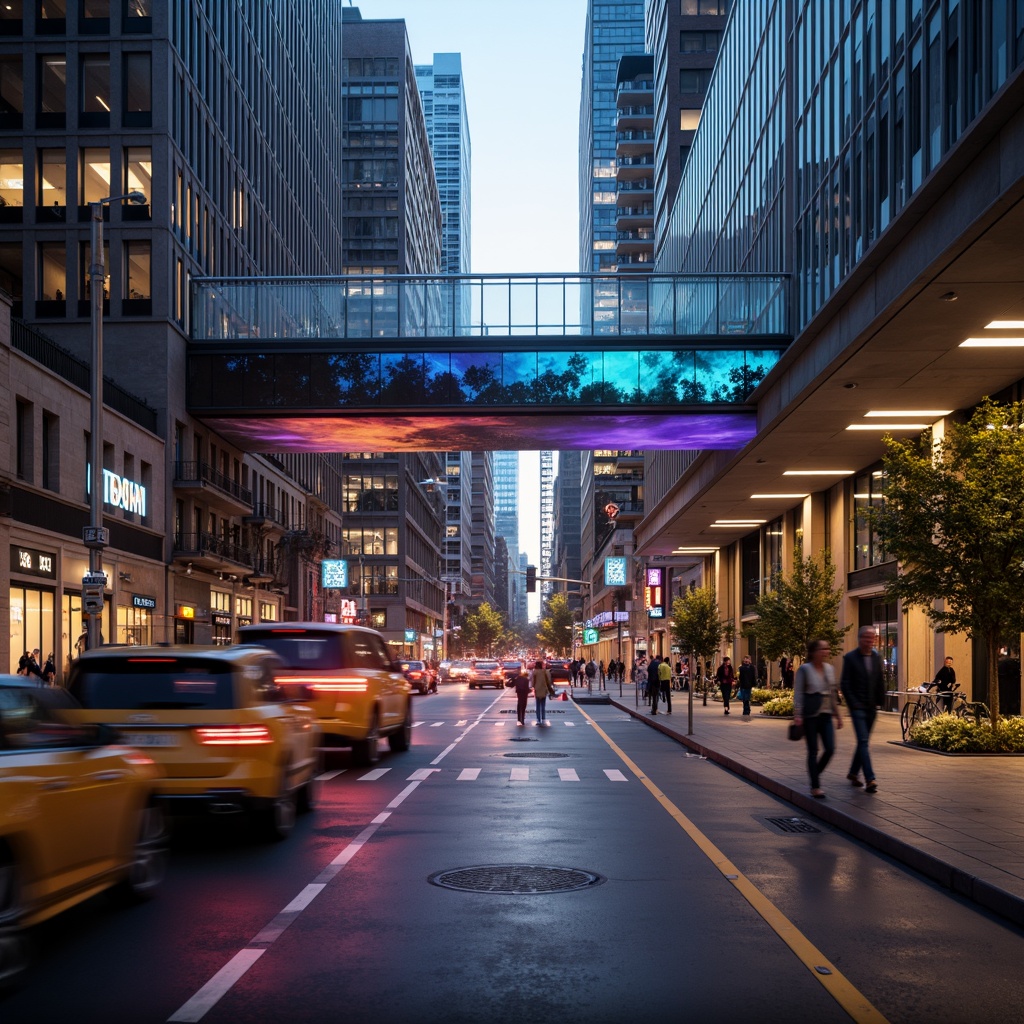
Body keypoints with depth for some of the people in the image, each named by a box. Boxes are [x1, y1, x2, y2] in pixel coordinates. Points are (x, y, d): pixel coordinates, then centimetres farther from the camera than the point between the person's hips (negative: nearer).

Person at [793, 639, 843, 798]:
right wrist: (797, 715, -17)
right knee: (813, 751, 0)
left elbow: (833, 694, 18)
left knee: (830, 749, -2)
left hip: (826, 715, 5)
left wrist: (837, 715, 17)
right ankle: (815, 787, 7)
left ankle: (814, 772, 24)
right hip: (810, 715, -5)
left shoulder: (829, 669, 11)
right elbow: (798, 693, -8)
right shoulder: (804, 670, -6)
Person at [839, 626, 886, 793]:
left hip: (871, 707, 6)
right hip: (857, 707, -6)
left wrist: (880, 701, 6)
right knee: (863, 741, -13)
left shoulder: (877, 657, 8)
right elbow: (844, 684, -7)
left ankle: (853, 772, 29)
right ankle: (870, 780, -18)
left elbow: (880, 681, 14)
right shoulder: (850, 658, -7)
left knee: (864, 741, 13)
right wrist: (853, 704, -12)